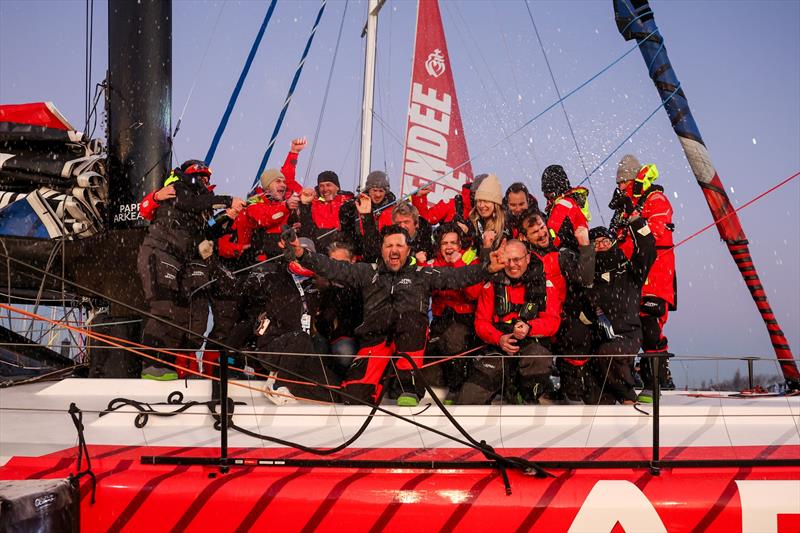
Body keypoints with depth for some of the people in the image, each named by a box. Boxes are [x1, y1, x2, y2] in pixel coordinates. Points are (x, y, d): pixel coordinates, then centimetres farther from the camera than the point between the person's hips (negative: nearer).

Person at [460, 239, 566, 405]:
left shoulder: (543, 282, 1)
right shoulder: (493, 283, 6)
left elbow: (552, 320, -6)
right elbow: (481, 321, 4)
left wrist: (529, 328, -26)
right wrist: (499, 339, -16)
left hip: (534, 342, -1)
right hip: (499, 346, 2)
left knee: (537, 357, -40)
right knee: (468, 400, -13)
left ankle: (537, 397, -13)